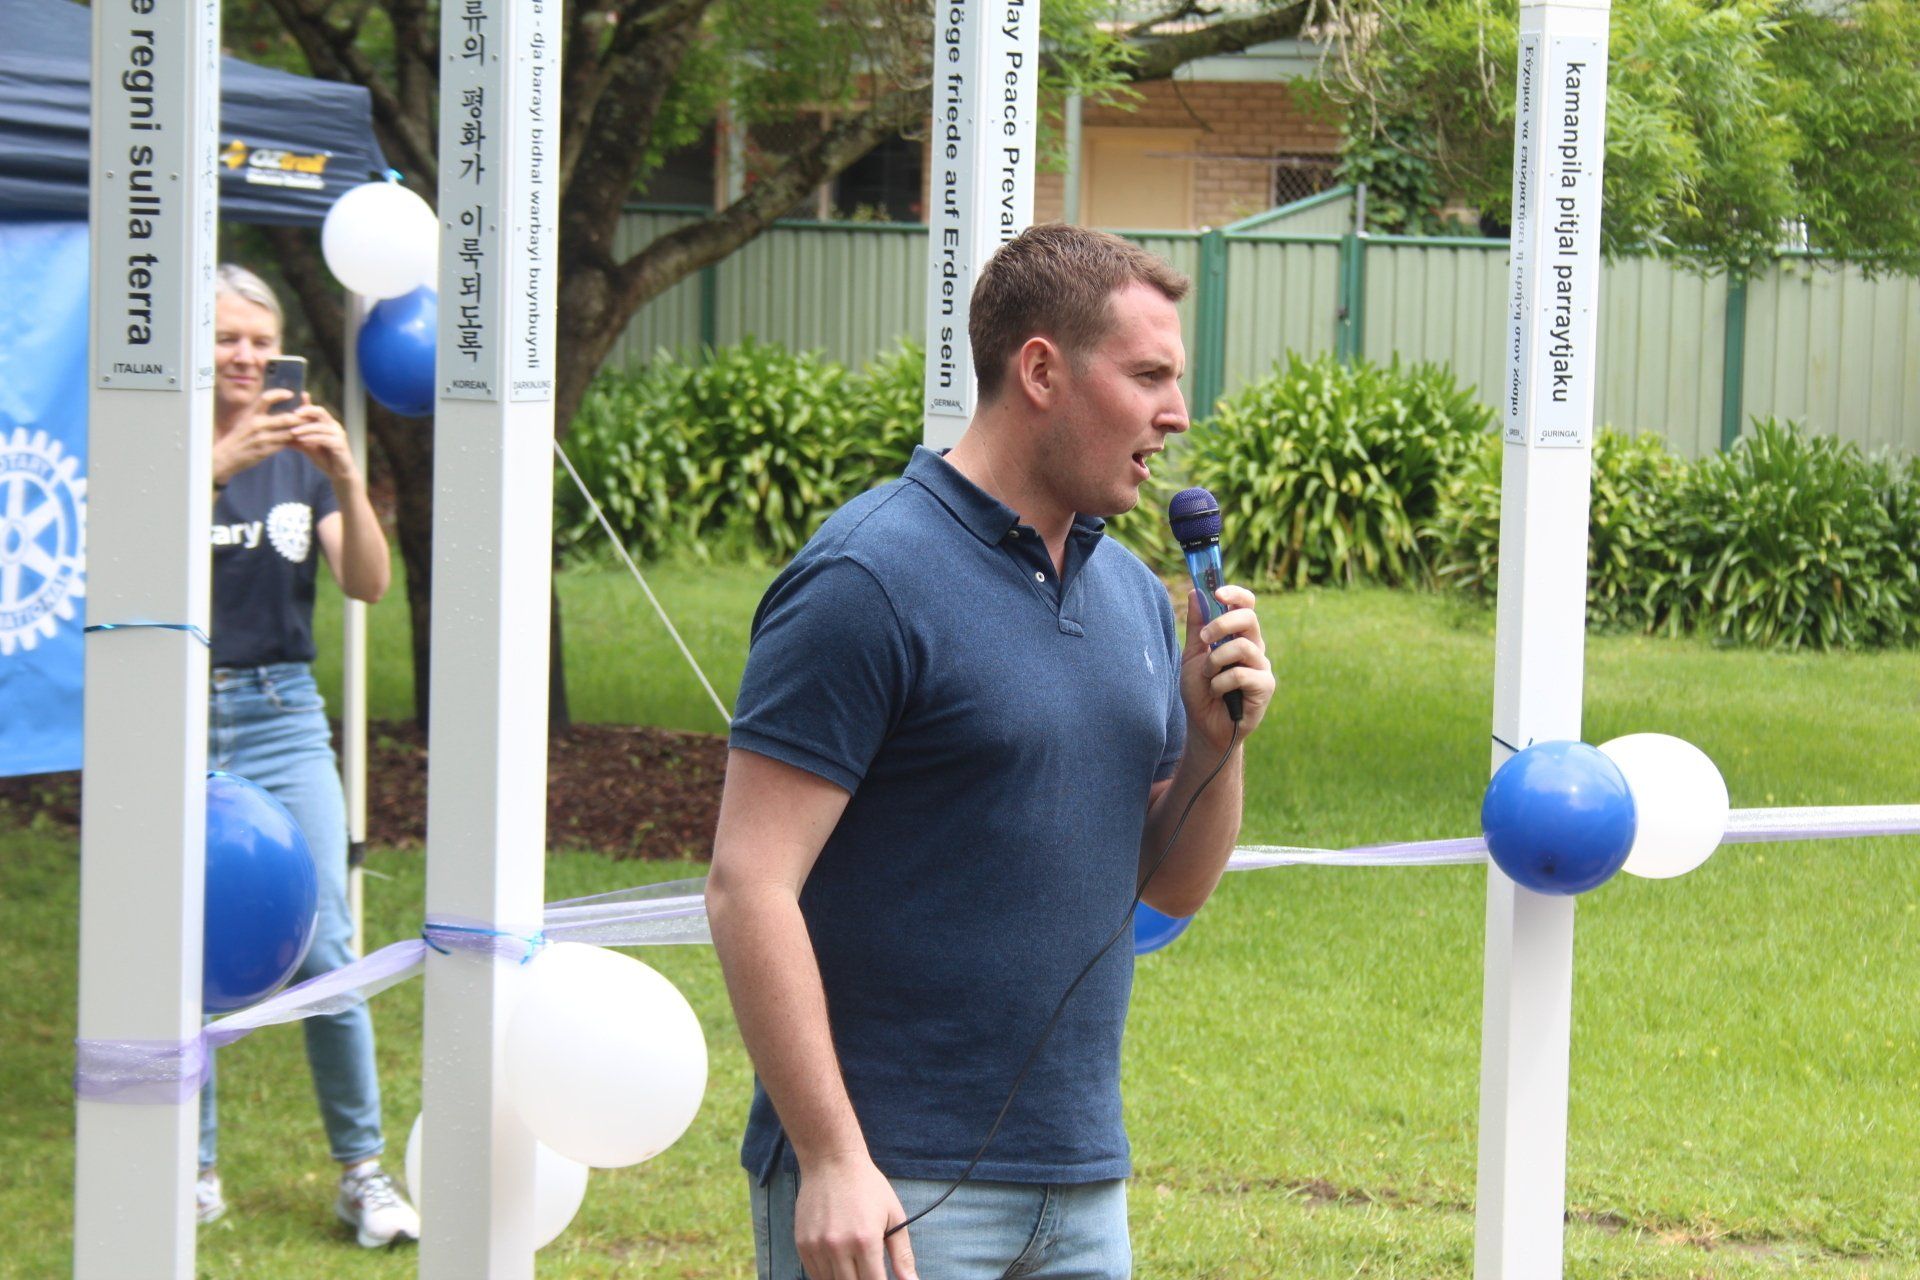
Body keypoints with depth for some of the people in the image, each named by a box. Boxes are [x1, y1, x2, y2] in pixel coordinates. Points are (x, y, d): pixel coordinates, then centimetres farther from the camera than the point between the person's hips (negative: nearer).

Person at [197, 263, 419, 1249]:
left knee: (322, 952, -5)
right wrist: (218, 468, -29)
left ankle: (363, 1173, 2)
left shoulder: (301, 455, 9)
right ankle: (195, 1169, 13)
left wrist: (346, 480, -18)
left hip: (283, 718, 2)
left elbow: (367, 583, -3)